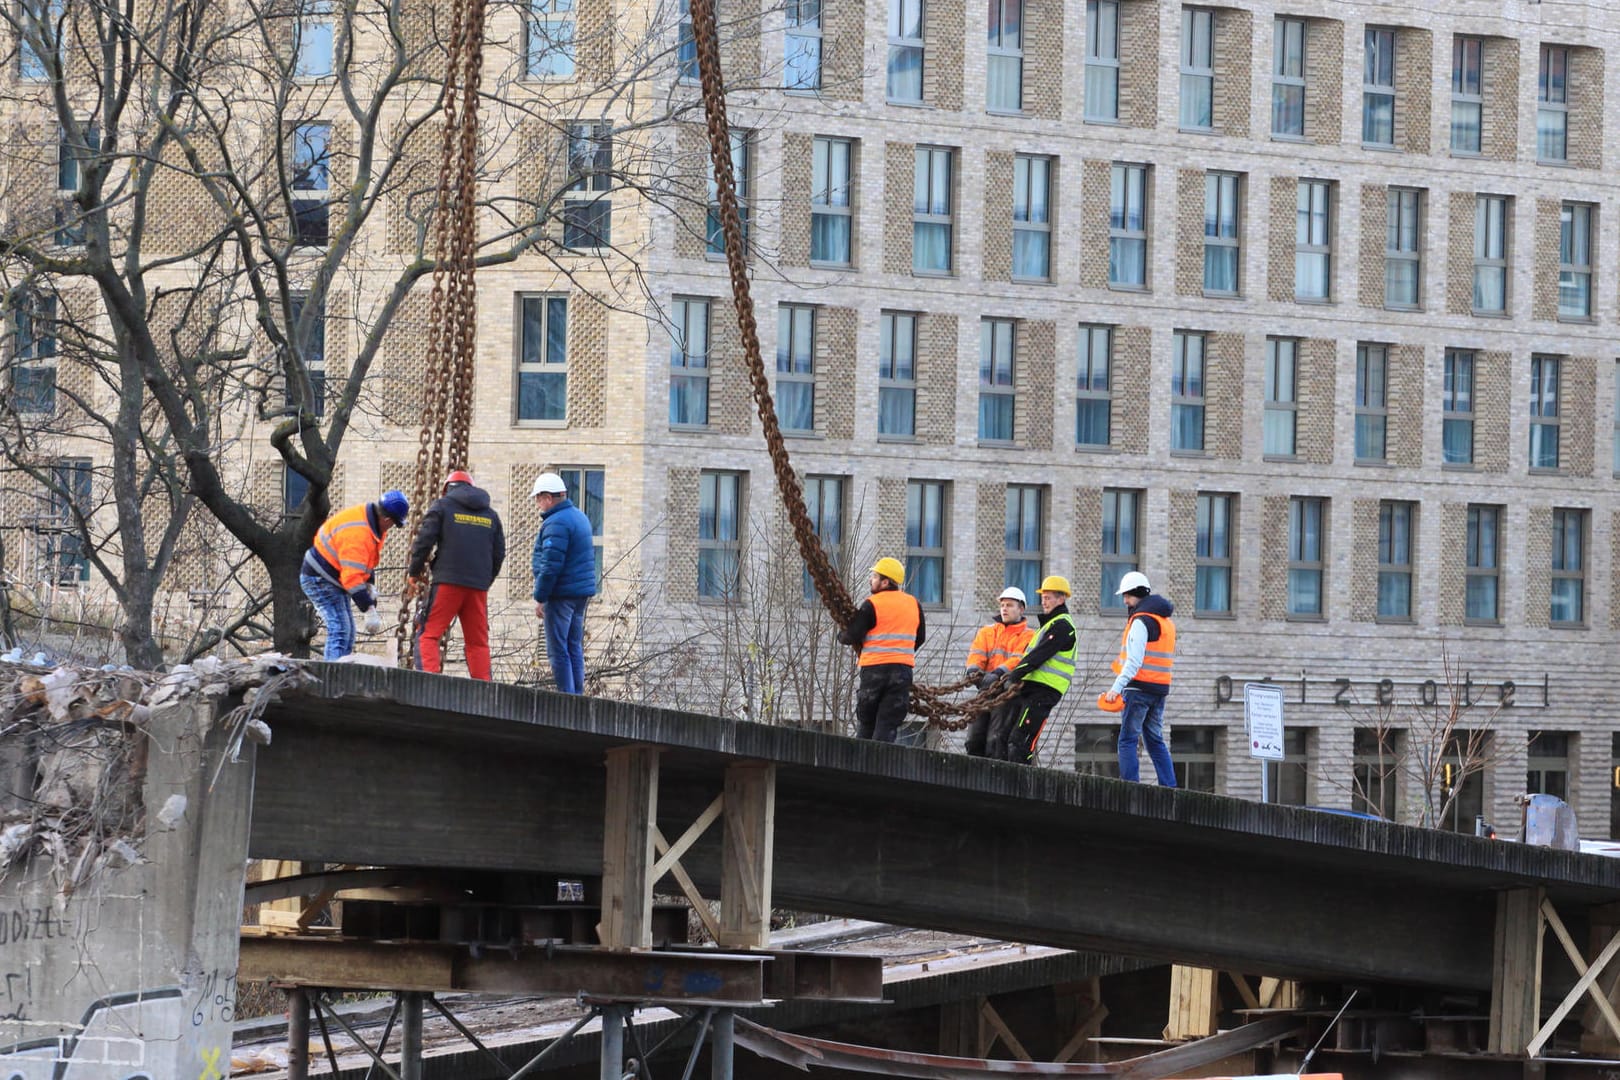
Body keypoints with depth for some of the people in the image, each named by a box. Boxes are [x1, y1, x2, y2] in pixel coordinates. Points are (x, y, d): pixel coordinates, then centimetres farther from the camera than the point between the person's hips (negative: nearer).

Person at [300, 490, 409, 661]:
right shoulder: (356, 533, -33)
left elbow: (366, 561, 17)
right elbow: (352, 577, -37)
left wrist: (369, 585, 7)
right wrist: (369, 610, -37)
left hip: (336, 581, 11)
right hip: (319, 580, -11)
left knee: (348, 632, 11)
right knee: (340, 630, -20)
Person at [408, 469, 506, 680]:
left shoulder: (442, 506, 4)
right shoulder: (490, 515, 18)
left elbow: (424, 541, -3)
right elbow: (499, 553, 18)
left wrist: (416, 571, 10)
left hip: (448, 583, -4)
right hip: (479, 587, 4)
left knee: (428, 634, -3)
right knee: (478, 641, 9)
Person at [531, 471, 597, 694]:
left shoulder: (556, 523, -17)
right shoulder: (580, 517, 15)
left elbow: (551, 565, -21)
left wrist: (540, 597, -15)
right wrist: (537, 560, 22)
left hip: (562, 593, -10)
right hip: (582, 592, 10)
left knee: (558, 650, -5)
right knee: (574, 649, 14)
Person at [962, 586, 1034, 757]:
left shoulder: (1028, 636, 6)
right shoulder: (987, 631, 20)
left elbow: (1019, 659, -10)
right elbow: (976, 653, 5)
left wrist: (998, 673, -27)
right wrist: (974, 670, -18)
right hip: (985, 691, 5)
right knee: (974, 739, 0)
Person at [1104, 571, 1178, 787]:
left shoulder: (1141, 621, -11)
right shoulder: (1166, 621, 17)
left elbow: (1134, 660, -20)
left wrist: (1117, 687, -25)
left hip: (1139, 687, -9)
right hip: (1160, 688, 9)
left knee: (1128, 740, -6)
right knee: (1155, 740, 14)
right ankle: (1169, 787, 8)